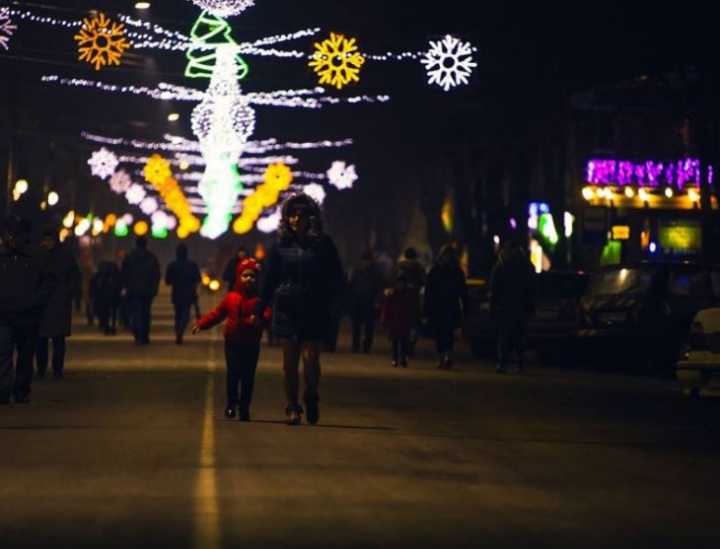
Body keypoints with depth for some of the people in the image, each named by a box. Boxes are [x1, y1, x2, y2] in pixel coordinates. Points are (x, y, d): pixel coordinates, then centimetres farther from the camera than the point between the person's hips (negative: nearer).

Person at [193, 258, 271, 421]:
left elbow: (267, 314, -17)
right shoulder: (231, 298, 5)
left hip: (251, 344, -1)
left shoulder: (259, 298, -4)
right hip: (233, 342, 1)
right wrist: (202, 324, 12)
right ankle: (232, 403, 10)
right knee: (233, 373, -6)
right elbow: (217, 313, 15)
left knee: (248, 376, 1)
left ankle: (245, 406, 12)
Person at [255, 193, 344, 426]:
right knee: (289, 360, 2)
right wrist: (259, 311, 11)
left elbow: (336, 279, 4)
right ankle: (292, 408, 10)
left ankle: (311, 398, 18)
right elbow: (270, 281, 12)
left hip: (314, 311, -2)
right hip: (287, 309, 2)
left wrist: (326, 304, -8)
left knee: (310, 358, -8)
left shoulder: (323, 244, 1)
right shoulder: (281, 245, 6)